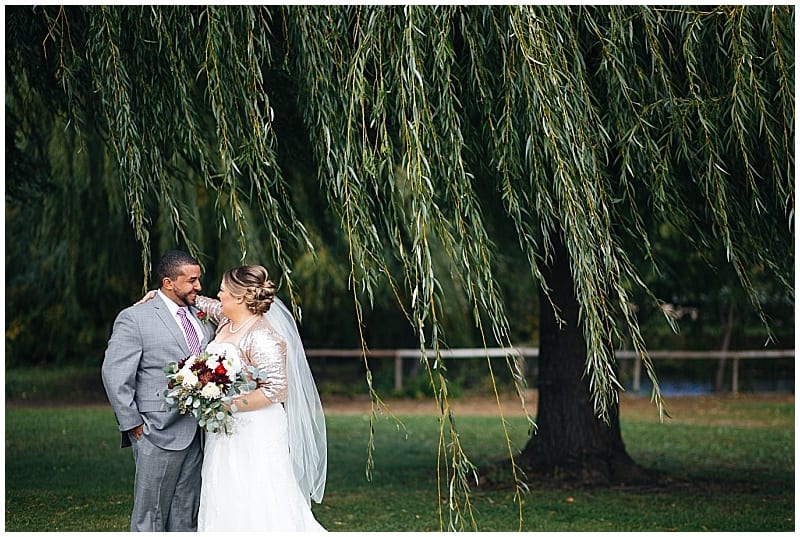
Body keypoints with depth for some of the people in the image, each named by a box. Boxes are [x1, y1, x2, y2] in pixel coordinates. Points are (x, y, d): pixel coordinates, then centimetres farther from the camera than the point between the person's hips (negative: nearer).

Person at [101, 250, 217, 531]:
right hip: (158, 435, -6)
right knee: (150, 517, 0)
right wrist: (132, 425, -9)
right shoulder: (134, 318, -5)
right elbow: (115, 374, -8)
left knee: (187, 518, 10)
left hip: (197, 434, 6)